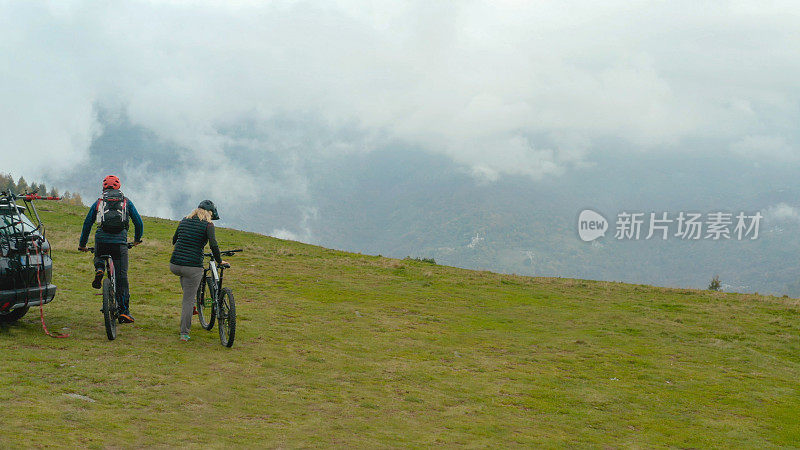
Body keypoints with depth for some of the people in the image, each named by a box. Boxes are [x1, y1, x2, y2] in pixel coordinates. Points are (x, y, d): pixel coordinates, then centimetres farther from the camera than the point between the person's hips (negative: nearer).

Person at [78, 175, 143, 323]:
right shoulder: (127, 202, 16)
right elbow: (138, 222, 18)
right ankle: (124, 311, -1)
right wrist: (137, 239, 35)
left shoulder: (98, 203, 17)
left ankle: (99, 269, 1)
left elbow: (87, 223, 19)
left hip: (102, 241, 1)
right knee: (122, 277, 3)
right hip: (120, 243, -1)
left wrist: (82, 244, 30)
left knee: (99, 257, 35)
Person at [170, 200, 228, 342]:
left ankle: (190, 307, 37)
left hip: (174, 265, 5)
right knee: (188, 300, 5)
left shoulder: (184, 221, 12)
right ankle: (184, 334, 7)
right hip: (193, 267, -5)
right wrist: (220, 261, -1)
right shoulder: (207, 225, -5)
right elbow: (213, 245, -15)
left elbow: (174, 240, 23)